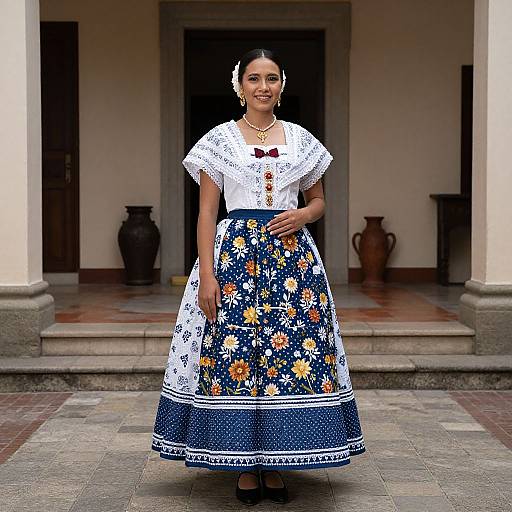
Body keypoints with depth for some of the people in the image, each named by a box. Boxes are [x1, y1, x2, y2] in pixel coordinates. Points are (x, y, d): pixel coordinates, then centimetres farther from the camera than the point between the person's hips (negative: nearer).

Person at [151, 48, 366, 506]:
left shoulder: (301, 139, 11)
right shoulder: (220, 140, 4)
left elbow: (319, 200, 18)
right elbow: (206, 212, 1)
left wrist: (302, 215, -6)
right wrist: (206, 275, -8)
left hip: (292, 253, 2)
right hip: (235, 252, -2)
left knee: (293, 345, -3)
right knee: (235, 350, -6)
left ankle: (276, 465, 9)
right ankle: (246, 466, 7)